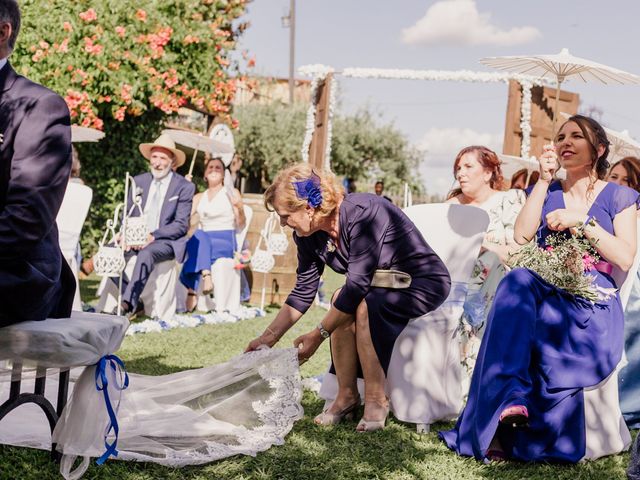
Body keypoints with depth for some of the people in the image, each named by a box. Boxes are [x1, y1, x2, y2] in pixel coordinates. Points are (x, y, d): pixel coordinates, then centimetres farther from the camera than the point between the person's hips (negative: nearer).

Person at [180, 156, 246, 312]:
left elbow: (240, 226, 8)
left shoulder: (231, 193, 11)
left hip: (226, 242, -3)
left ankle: (192, 291, -39)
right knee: (198, 235, -34)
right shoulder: (198, 198, 23)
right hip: (201, 241, 3)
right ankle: (205, 275, -49)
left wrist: (237, 207, -12)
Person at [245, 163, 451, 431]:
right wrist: (268, 337, -3)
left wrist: (317, 335, -27)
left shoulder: (362, 213, -31)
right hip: (383, 285, 7)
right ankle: (346, 396, -12)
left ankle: (376, 400, -19)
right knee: (342, 303, -22)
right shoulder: (308, 236, -6)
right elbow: (302, 293, 1)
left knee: (362, 306, -30)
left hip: (426, 282, -7)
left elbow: (357, 286, -31)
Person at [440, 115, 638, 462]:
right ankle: (512, 395, -47)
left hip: (592, 302, -2)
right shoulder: (547, 192, 22)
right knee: (517, 281, -35)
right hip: (543, 289, 2)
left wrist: (581, 222, -8)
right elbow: (522, 236, 2)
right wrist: (544, 180, 3)